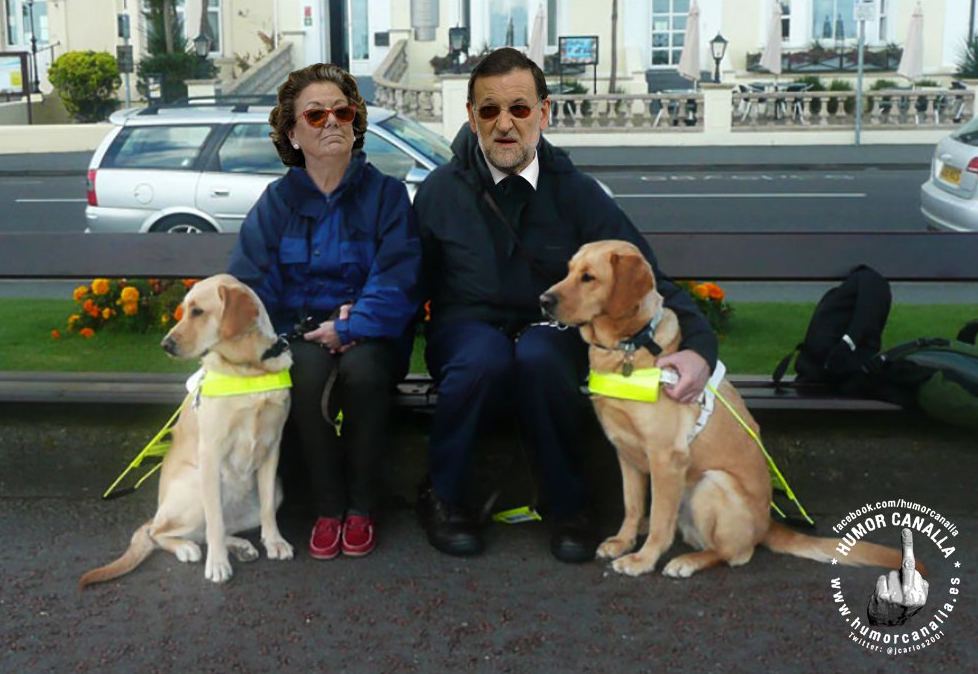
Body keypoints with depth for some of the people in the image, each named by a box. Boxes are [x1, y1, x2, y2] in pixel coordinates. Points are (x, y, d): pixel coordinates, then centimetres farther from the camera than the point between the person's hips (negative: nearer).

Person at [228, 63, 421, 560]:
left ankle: (361, 507, -14)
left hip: (368, 336, -1)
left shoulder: (385, 193, 1)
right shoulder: (277, 200, 6)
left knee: (362, 368, -34)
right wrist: (308, 327, -16)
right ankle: (327, 508, -15)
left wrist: (348, 328, -20)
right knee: (308, 370, -32)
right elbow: (248, 282, -2)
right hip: (301, 333, 1)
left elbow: (397, 280, -9)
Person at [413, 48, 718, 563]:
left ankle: (567, 505, -12)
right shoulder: (439, 192, 1)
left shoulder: (577, 192, -1)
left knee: (538, 355, -36)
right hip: (467, 329, 0)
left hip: (550, 333, 0)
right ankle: (443, 498, -11)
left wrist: (698, 346, -23)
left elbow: (646, 278, -7)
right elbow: (414, 286, 4)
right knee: (485, 355, -36)